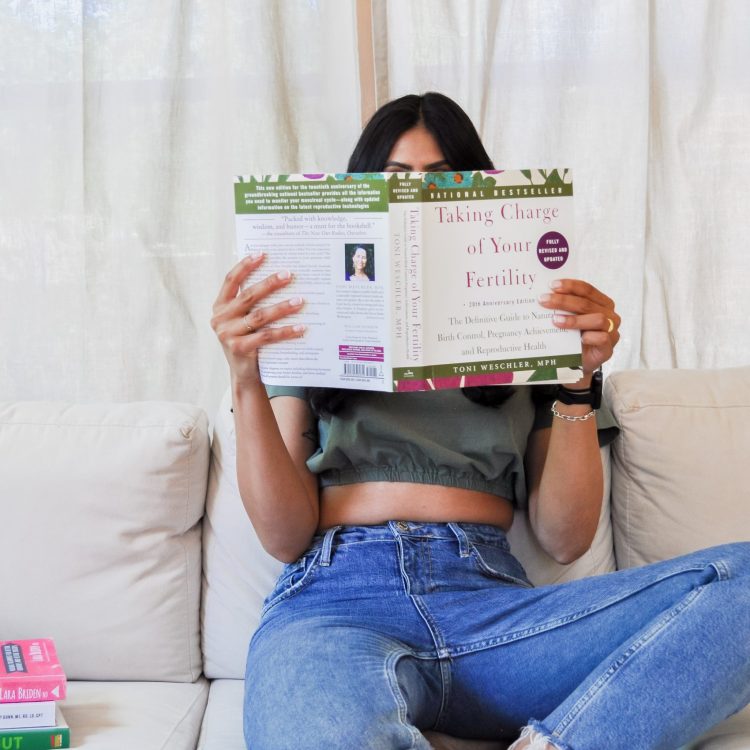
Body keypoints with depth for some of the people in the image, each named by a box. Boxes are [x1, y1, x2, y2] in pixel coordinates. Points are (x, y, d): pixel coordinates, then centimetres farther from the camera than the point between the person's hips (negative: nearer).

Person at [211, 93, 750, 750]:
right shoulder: (315, 332, 17)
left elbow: (564, 539, 10)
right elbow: (286, 537, 7)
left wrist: (578, 381, -2)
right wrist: (247, 381, -5)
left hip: (490, 598, 3)